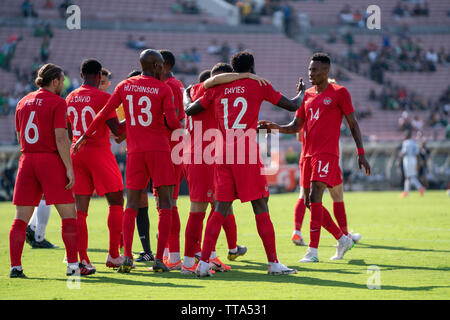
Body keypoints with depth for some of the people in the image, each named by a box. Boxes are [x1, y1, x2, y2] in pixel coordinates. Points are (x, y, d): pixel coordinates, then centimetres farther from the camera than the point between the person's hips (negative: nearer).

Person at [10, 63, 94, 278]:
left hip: (26, 160, 5)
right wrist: (69, 168, -11)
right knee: (69, 214, 3)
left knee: (21, 218, 5)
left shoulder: (23, 102, 12)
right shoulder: (57, 102, -6)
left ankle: (15, 266, -1)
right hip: (51, 161, -5)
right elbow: (61, 138, -13)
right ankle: (73, 264, 0)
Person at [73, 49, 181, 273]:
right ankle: (159, 260, -9)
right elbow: (172, 122, -8)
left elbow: (104, 114, 8)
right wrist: (180, 126, 16)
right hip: (159, 150, -3)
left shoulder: (124, 87, 7)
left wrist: (86, 135, 18)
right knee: (165, 205, 0)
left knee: (131, 206, 8)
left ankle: (127, 256, -6)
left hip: (135, 152, 3)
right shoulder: (163, 89, -3)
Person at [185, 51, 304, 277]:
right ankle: (273, 263, 2)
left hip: (222, 156, 4)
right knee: (261, 207, 1)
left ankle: (204, 262, -6)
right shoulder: (258, 86, 4)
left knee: (220, 209, 3)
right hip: (247, 156, -4)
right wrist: (301, 93, 32)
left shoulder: (216, 89, 12)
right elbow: (292, 106, 10)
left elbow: (189, 111, 16)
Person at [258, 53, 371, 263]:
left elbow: (353, 124, 1)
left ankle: (313, 251, -17)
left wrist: (361, 153, -4)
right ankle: (342, 239, 23)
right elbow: (296, 126, 13)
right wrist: (275, 127, -6)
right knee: (309, 202, 7)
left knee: (314, 197, -17)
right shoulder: (307, 95, 16)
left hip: (327, 154, -7)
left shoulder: (339, 93, -1)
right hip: (308, 154, 7)